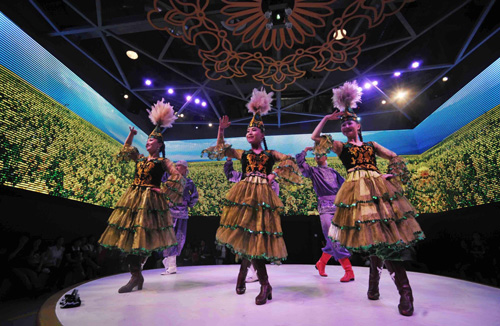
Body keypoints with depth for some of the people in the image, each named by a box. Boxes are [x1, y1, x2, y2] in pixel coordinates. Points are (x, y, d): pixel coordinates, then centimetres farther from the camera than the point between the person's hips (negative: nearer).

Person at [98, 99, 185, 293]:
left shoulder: (163, 161, -2)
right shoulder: (140, 159, 16)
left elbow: (177, 178, -11)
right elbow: (125, 151, 33)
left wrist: (163, 192, -11)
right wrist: (131, 135, 23)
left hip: (150, 200, -6)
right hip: (133, 198, 7)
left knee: (142, 237, -8)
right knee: (130, 236, 5)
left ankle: (136, 276, 1)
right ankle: (136, 275, 15)